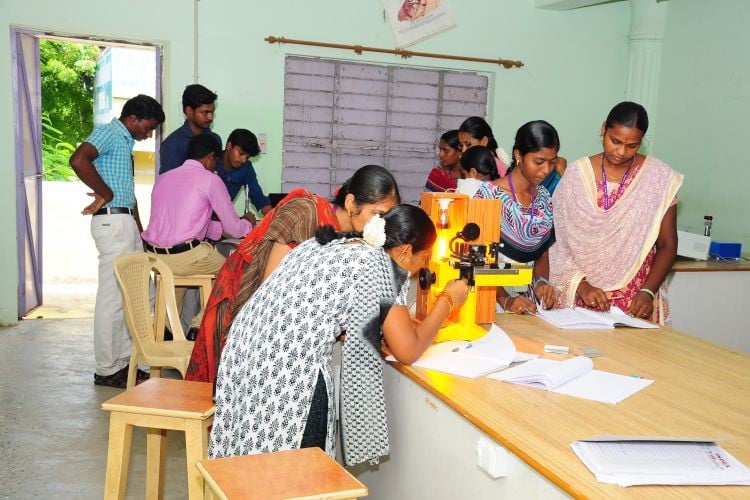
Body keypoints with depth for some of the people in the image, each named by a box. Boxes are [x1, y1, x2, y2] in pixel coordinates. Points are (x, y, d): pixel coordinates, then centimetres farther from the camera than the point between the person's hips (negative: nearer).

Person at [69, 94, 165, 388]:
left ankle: (123, 360, 23)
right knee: (113, 297, -6)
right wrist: (106, 193, -17)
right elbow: (78, 160, -27)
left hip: (128, 222, 10)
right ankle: (107, 369, 2)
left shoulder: (126, 142, 22)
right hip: (112, 221, -10)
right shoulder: (108, 134, -7)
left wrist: (139, 230, 21)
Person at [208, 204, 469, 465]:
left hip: (247, 345, 8)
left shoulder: (327, 243, 16)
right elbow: (408, 351, -2)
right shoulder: (382, 266, -6)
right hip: (289, 372, -8)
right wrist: (447, 300, 12)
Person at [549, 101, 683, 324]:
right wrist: (581, 284, -15)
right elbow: (556, 240, -3)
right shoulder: (576, 174, 1)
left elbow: (667, 245, 4)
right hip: (579, 297, 0)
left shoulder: (659, 178, 1)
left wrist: (648, 292, -9)